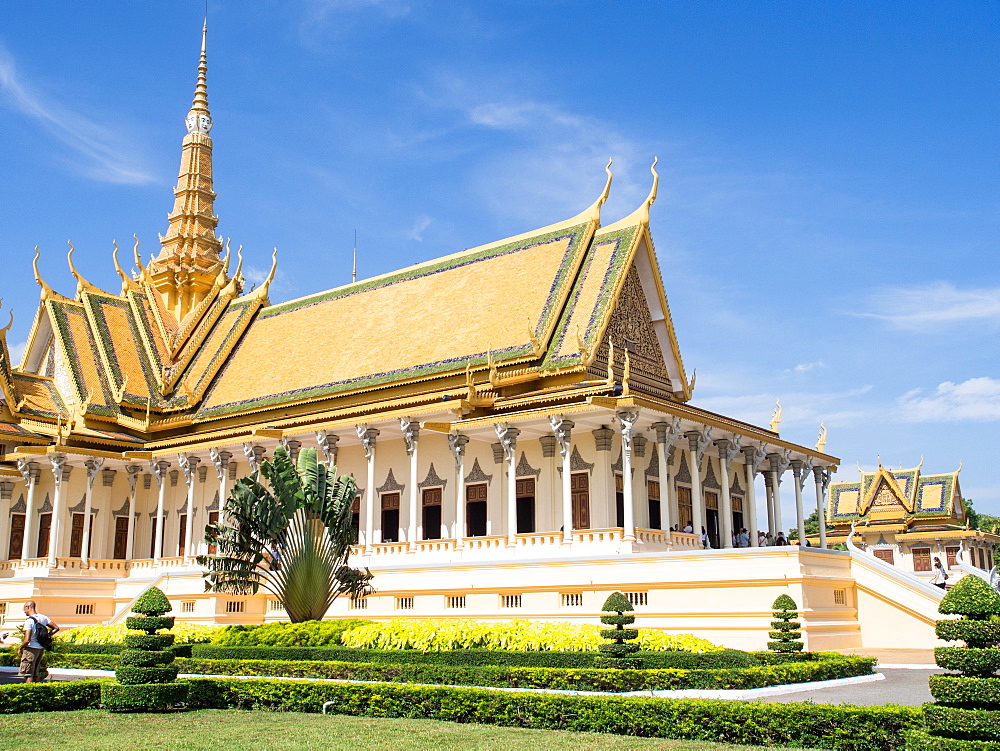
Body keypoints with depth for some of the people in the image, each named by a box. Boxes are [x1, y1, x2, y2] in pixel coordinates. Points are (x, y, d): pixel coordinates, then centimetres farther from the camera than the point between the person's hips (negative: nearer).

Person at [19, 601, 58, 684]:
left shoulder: (29, 621, -16)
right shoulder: (43, 618, 6)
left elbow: (27, 640, -22)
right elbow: (56, 628, 10)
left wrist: (20, 648, -5)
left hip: (31, 649, -7)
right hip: (41, 649, 7)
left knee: (28, 675, -4)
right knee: (35, 674, 15)